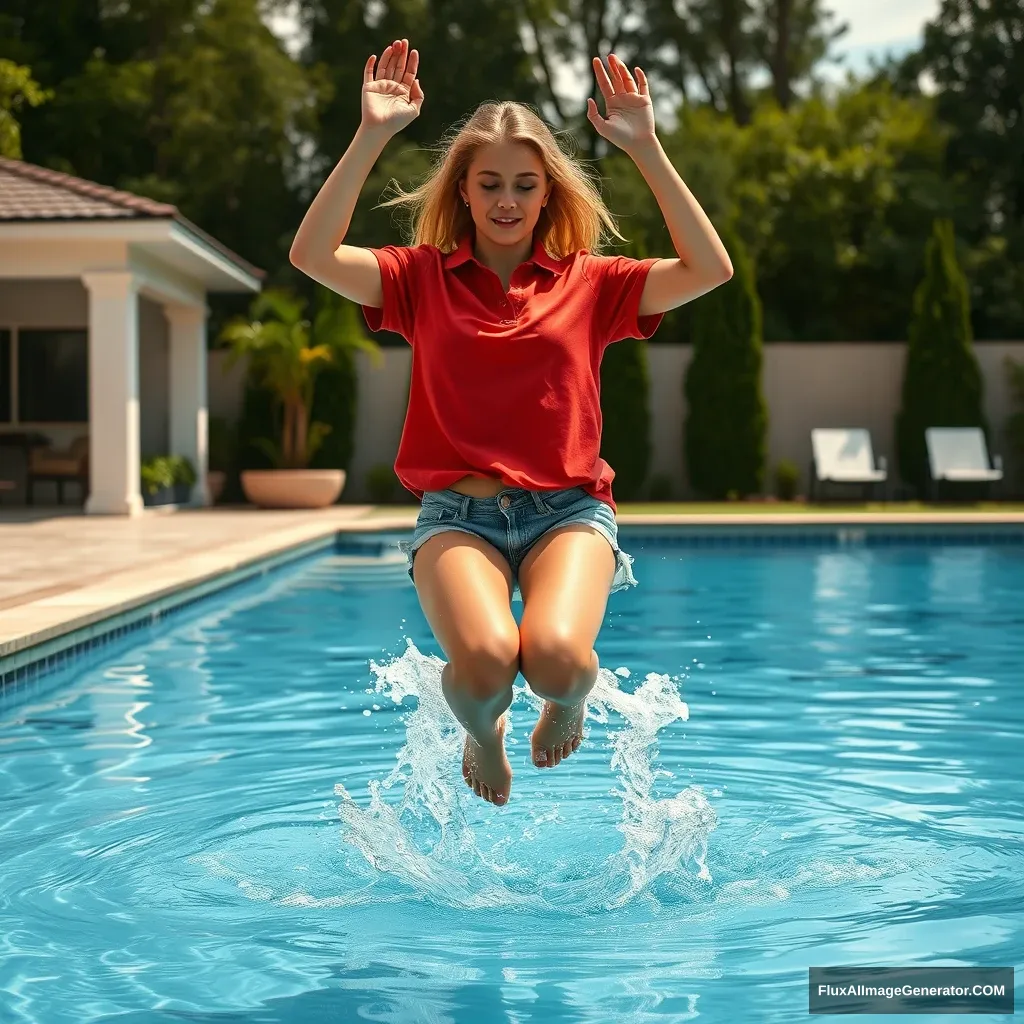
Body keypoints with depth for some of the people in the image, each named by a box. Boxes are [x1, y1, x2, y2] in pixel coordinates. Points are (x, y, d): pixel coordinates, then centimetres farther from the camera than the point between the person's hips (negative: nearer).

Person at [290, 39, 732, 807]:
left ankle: (571, 701, 12)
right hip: (458, 511, 0)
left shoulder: (589, 283, 10)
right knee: (483, 660, -30)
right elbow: (313, 255, -6)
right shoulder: (422, 277, 9)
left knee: (555, 657, -30)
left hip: (567, 507, 0)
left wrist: (646, 149, -6)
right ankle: (481, 730, 10)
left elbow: (710, 269, -2)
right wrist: (372, 135, -10)